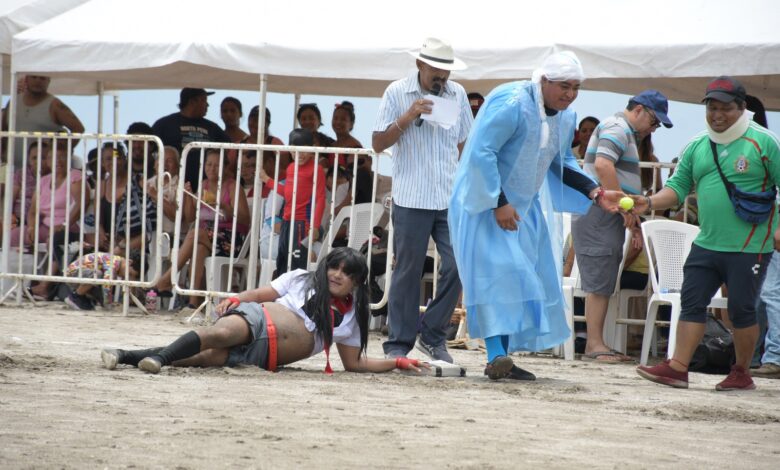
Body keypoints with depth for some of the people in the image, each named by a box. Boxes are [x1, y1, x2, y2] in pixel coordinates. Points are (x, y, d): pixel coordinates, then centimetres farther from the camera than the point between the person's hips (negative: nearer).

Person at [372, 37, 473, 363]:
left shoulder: (457, 94, 9)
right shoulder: (397, 93, 0)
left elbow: (465, 144, 16)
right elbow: (378, 143, -1)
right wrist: (407, 117, -15)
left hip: (451, 198, 3)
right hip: (411, 199, -3)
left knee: (457, 265, -6)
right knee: (408, 271, 0)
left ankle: (433, 335, 8)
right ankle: (399, 343, 8)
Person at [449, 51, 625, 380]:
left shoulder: (565, 118, 5)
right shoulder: (511, 105, -23)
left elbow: (563, 164, 16)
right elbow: (481, 152, -25)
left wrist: (596, 194, 1)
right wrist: (499, 204, -26)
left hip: (522, 206, 9)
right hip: (485, 202, -9)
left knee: (525, 281, 4)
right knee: (496, 270, -20)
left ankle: (504, 359, 8)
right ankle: (496, 356, -25)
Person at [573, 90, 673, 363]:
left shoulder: (626, 133, 24)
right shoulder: (617, 129, -10)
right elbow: (602, 165, -24)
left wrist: (632, 217, 24)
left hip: (608, 218, 11)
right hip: (598, 216, -11)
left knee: (603, 284, 10)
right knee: (599, 282, -11)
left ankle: (596, 344, 11)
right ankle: (595, 345, -11)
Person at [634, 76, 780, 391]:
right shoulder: (696, 147, 12)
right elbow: (678, 187, 11)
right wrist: (650, 203, -7)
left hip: (749, 247, -6)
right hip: (706, 244, 6)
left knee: (741, 308, 0)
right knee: (692, 302, 0)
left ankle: (742, 373, 13)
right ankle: (677, 368, -2)